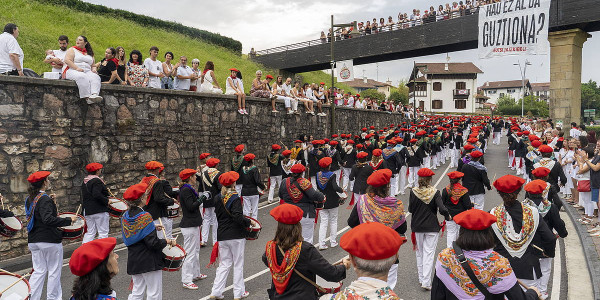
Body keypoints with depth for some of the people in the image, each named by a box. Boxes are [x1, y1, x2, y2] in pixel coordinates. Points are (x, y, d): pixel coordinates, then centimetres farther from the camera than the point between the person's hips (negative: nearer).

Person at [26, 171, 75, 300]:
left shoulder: (29, 198, 8)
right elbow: (48, 219, -29)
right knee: (54, 271, 6)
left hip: (33, 240, 8)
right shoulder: (45, 199, -18)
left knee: (39, 271, 15)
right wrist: (69, 220, -24)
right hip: (49, 241, -8)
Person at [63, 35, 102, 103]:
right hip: (72, 71, -4)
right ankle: (87, 97, -49)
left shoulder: (89, 53, 26)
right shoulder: (72, 50, 12)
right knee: (82, 77, -39)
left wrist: (93, 70, 3)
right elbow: (67, 60, -4)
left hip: (87, 72, 4)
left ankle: (94, 95, -56)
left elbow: (93, 65, 28)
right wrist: (76, 68, -18)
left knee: (95, 77, -31)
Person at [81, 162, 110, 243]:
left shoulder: (84, 182, 15)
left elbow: (83, 197, 20)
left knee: (90, 232, 14)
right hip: (99, 210, -9)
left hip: (87, 211, 9)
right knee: (103, 232, -1)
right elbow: (97, 195, -26)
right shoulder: (97, 181, -14)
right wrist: (107, 201, -18)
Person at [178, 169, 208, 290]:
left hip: (193, 224, 11)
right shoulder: (186, 190, -17)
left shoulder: (189, 189, 14)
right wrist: (202, 199, -16)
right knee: (190, 252, -6)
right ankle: (186, 281, 0)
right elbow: (191, 206, -24)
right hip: (189, 225, -11)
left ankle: (195, 274, 33)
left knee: (196, 250, 20)